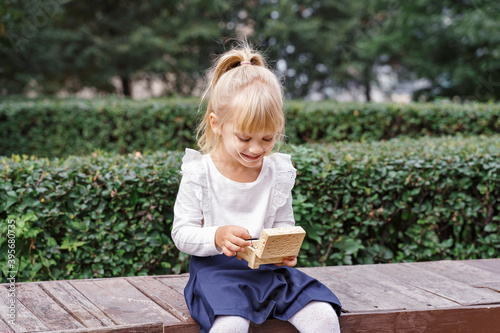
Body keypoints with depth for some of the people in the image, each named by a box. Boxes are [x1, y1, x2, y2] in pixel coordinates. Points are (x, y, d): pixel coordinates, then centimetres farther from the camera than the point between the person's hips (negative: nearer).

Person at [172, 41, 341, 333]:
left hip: (269, 268, 4)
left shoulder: (279, 173, 4)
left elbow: (284, 225, 12)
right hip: (217, 269, -3)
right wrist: (217, 237, -25)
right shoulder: (199, 174, -7)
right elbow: (182, 233, -5)